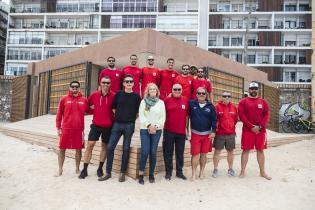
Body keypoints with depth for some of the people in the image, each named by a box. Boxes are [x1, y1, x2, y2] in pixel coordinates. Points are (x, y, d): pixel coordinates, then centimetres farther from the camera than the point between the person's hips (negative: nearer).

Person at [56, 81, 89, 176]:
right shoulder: (64, 99, 2)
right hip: (66, 129, 0)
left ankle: (77, 168, 25)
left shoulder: (84, 100, 4)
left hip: (79, 129, 1)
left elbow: (88, 111, 20)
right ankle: (60, 169, 22)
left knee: (78, 149, 8)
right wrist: (58, 128, 0)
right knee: (62, 149, 6)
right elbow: (59, 114, 3)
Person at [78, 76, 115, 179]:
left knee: (105, 146, 10)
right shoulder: (94, 95, -1)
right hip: (96, 125, 1)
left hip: (108, 126, -1)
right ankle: (84, 169, 10)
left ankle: (100, 168, 26)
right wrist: (92, 109, 2)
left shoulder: (114, 96, -9)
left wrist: (113, 117, -6)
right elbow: (87, 104, 15)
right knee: (90, 145, -1)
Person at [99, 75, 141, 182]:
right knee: (110, 147, -1)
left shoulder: (136, 96, 0)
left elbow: (138, 112, 6)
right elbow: (113, 108, 12)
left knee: (126, 149, 4)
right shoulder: (118, 94, 5)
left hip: (129, 125, -2)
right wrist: (119, 116, 9)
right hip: (117, 124, 2)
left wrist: (131, 119, 6)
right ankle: (108, 172, 12)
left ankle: (122, 173, 16)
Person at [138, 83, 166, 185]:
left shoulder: (161, 102, 8)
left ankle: (151, 174, 12)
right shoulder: (143, 101, 6)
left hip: (157, 130, 1)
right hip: (145, 129, -1)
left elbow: (163, 117, 2)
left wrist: (155, 126, -10)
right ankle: (141, 174, 3)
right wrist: (149, 125, -13)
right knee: (145, 151, -7)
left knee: (153, 152, 2)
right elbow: (141, 116, -2)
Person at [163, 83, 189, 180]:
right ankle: (168, 172, 18)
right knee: (168, 152, 6)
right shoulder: (167, 100, -2)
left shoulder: (186, 101, 5)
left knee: (180, 153, 12)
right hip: (168, 131, -2)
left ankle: (179, 171, 25)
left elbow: (187, 116, 11)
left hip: (181, 132, 2)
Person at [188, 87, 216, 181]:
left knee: (204, 154, 11)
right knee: (195, 154, -2)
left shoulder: (210, 106, 1)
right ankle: (194, 173, 9)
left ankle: (202, 172, 25)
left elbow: (214, 119, 2)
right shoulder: (191, 104, -2)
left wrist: (213, 131, -3)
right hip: (195, 133, -1)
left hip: (207, 134, 2)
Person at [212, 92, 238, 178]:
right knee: (217, 151, 3)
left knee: (230, 151, 13)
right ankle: (215, 169, 14)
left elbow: (236, 119, 15)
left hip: (231, 133, 4)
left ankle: (230, 169, 28)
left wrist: (231, 126, 15)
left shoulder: (233, 107, 5)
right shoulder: (217, 106, -8)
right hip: (220, 134, -3)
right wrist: (216, 127, -3)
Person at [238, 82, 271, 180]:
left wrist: (260, 126, -10)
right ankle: (242, 171, 9)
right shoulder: (243, 102, 1)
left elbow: (266, 115, 3)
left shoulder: (263, 102, 9)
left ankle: (262, 172, 20)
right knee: (246, 150, 1)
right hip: (247, 130, -2)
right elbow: (241, 116, -7)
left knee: (260, 150, 10)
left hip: (261, 130, 3)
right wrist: (251, 126, -13)